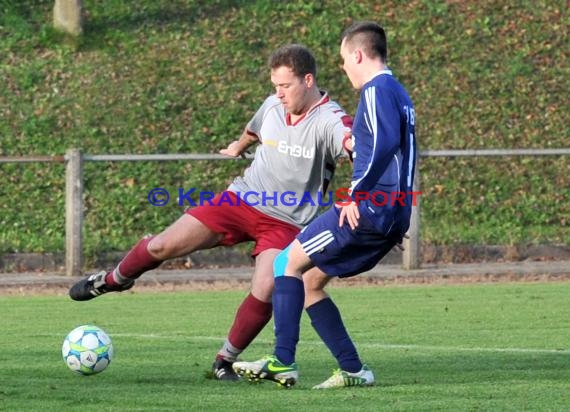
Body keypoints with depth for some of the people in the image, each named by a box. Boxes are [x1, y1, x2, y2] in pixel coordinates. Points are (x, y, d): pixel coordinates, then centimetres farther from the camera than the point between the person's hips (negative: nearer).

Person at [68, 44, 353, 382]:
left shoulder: (329, 121, -20)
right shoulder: (272, 106, -1)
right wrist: (238, 147, 46)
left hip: (285, 223, -4)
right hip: (241, 200, 4)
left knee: (264, 293, -23)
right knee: (162, 246, -2)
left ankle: (225, 362, 1)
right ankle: (114, 280, 30)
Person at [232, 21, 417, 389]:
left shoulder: (376, 90, -9)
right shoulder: (399, 94, 22)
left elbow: (384, 142, -24)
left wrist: (357, 192, -21)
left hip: (369, 208, -10)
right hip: (394, 215, 10)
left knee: (289, 262, -4)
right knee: (310, 282, 13)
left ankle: (283, 362, -10)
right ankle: (353, 370, 9)